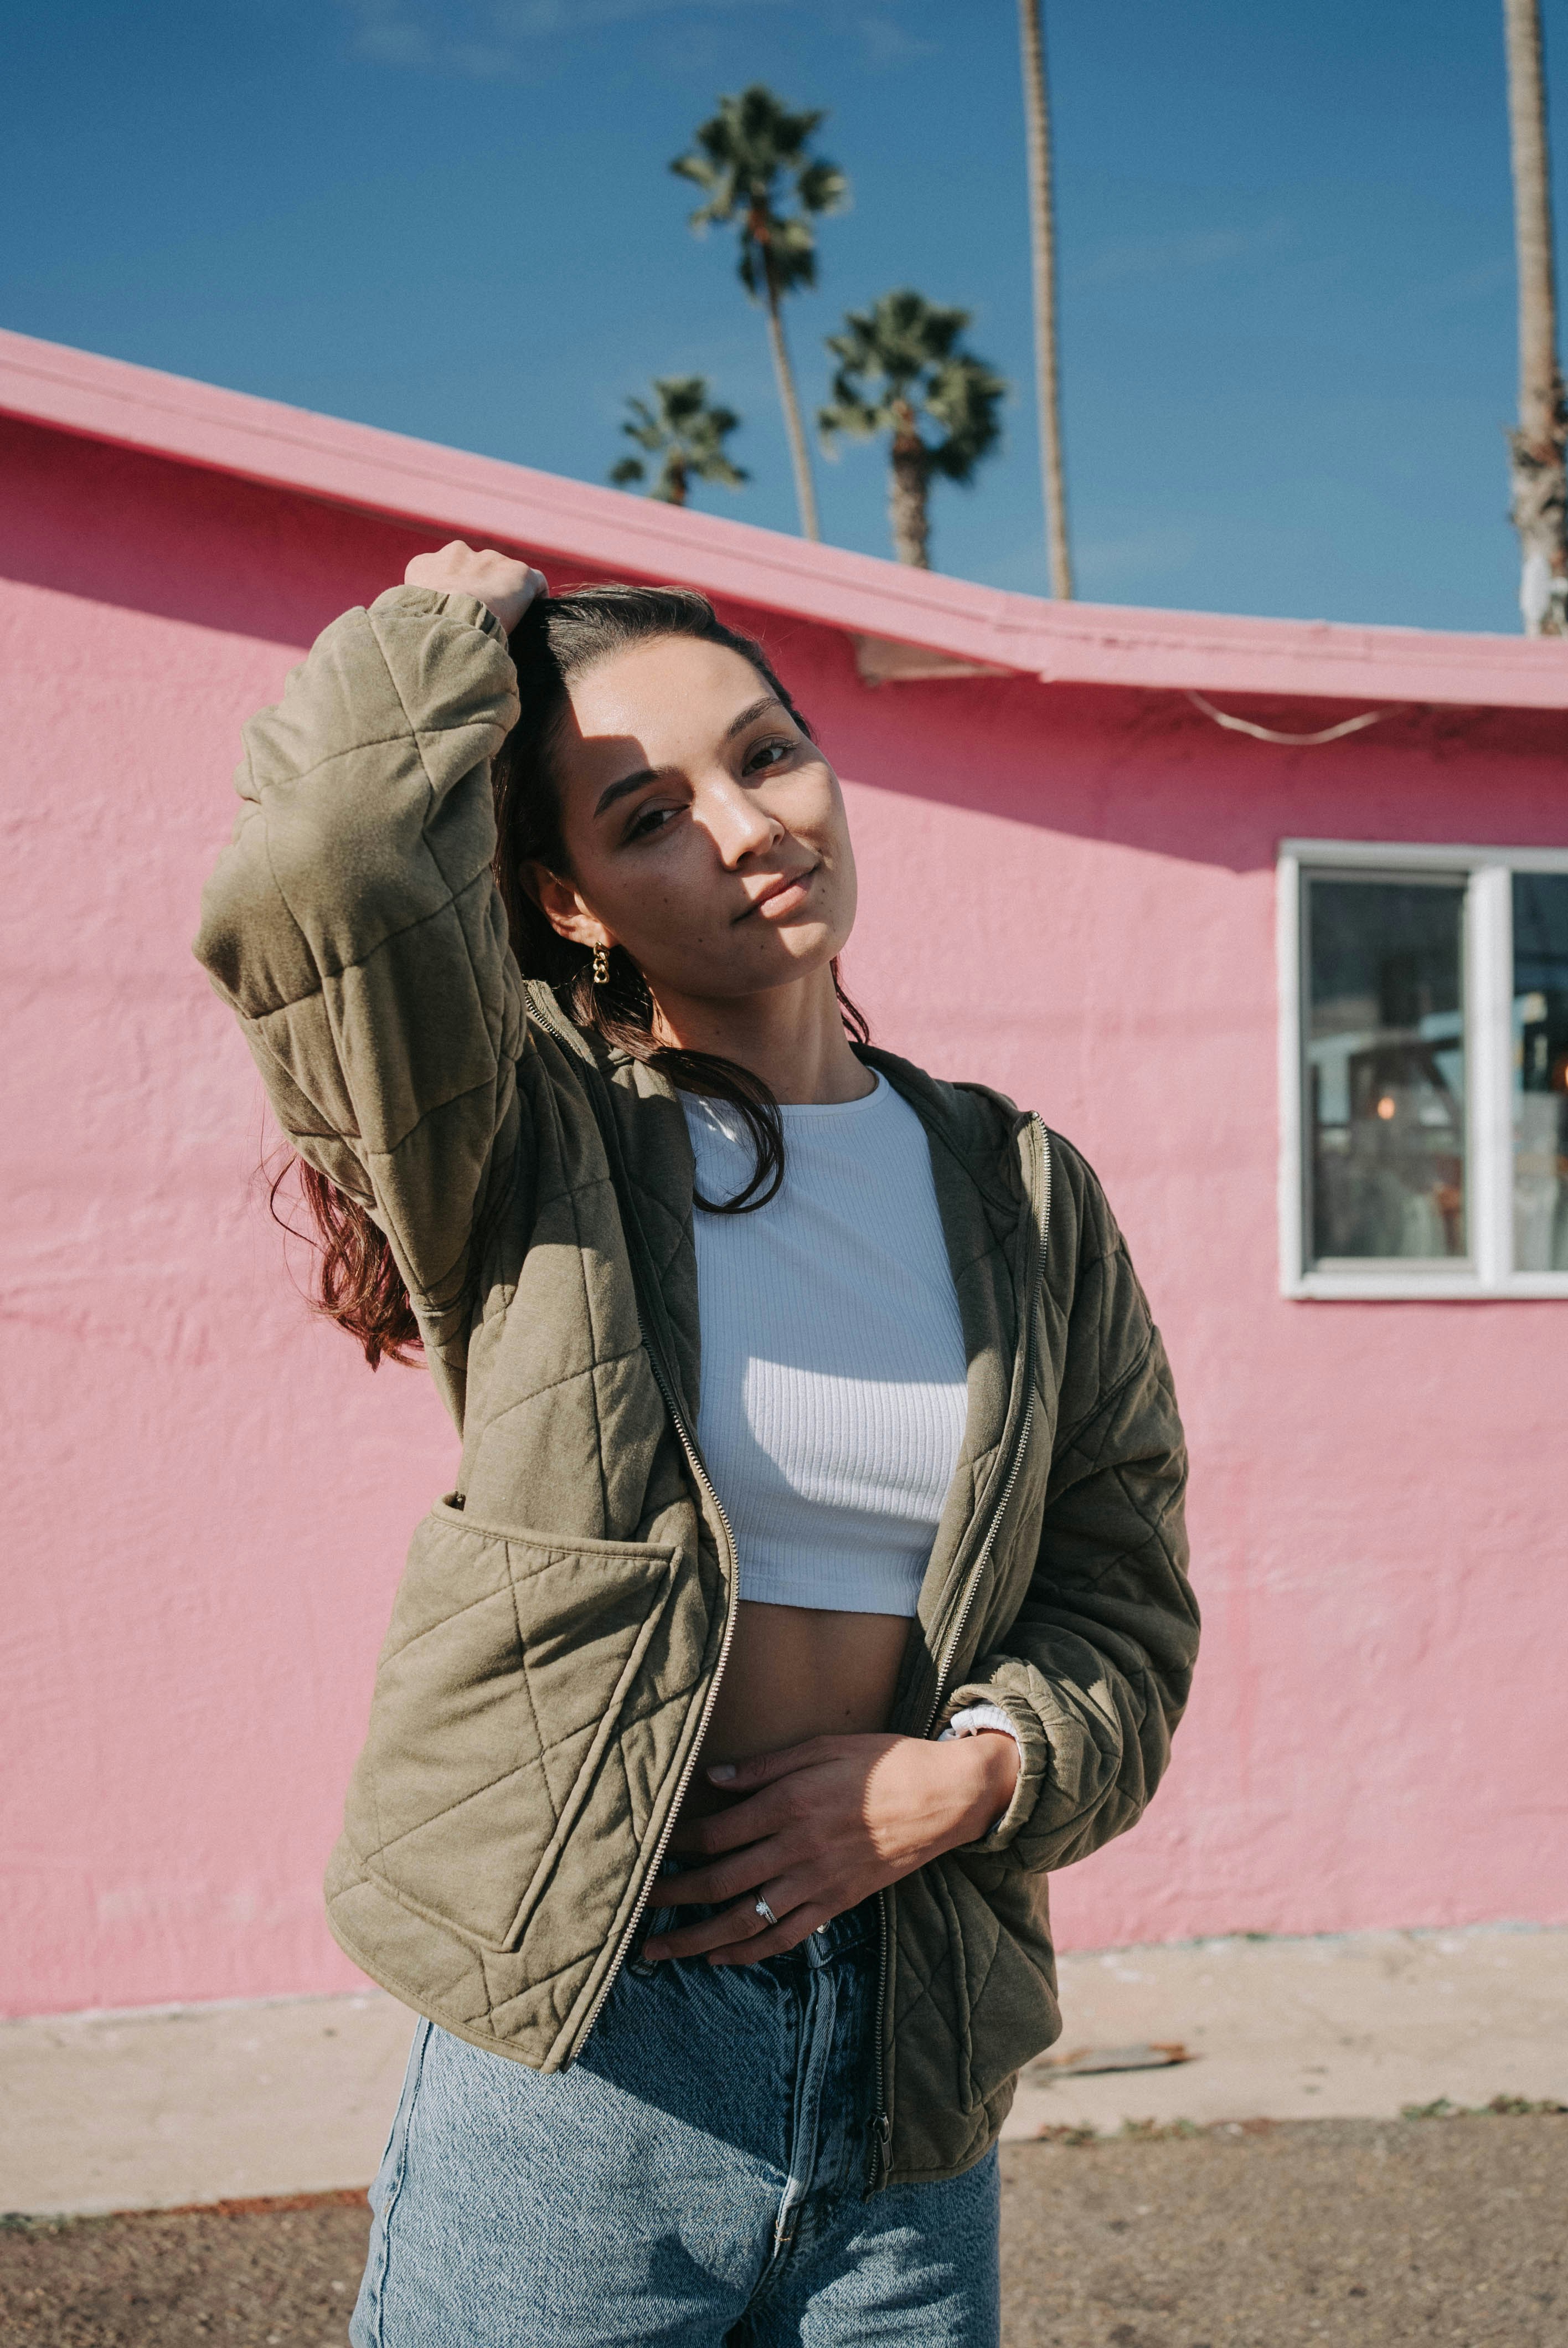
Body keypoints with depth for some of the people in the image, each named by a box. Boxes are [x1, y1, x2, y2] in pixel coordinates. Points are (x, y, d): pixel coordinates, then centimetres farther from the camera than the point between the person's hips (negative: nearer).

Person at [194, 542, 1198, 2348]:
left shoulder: (1022, 1194, 7)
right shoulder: (533, 1149, -5)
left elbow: (1125, 1606, 10)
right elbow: (328, 862, -26)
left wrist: (972, 1771, -10)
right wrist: (455, 626, -7)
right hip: (574, 2050, -3)